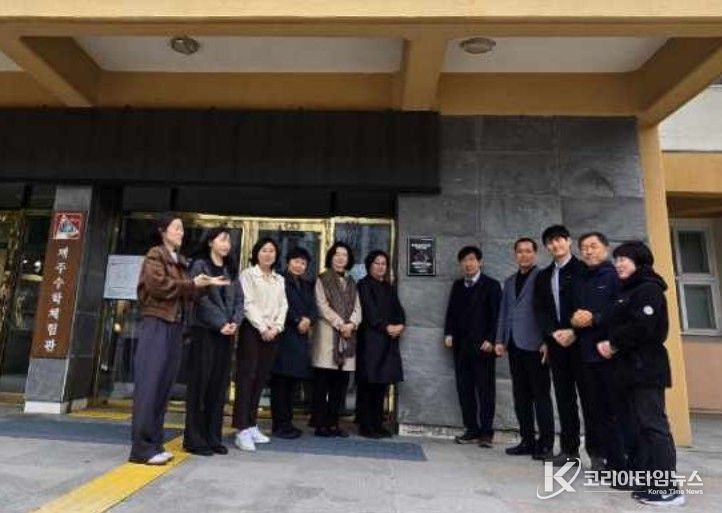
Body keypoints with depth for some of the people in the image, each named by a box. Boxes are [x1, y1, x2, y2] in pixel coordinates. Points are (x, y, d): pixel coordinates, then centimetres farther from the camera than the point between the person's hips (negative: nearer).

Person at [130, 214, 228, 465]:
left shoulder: (180, 261, 20)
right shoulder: (155, 255, -2)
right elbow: (159, 285, -16)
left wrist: (206, 284, 3)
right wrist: (193, 284, -10)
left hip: (175, 326, 7)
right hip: (156, 324, -7)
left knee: (164, 386, 8)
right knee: (149, 385, -6)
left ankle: (154, 444, 15)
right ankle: (142, 447, -1)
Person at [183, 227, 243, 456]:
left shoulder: (231, 270, 16)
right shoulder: (200, 266, -1)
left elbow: (239, 300, 9)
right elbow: (202, 299, -11)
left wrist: (235, 322, -8)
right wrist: (221, 323, -16)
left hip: (227, 334, 5)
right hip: (205, 331, -5)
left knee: (220, 385, 7)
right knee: (200, 384, -1)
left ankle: (213, 437, 15)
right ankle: (194, 439, 8)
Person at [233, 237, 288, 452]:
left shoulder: (280, 279, 17)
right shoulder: (248, 274, 1)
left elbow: (283, 306, 10)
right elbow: (248, 304, -9)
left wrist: (276, 328, -5)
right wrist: (262, 328, -14)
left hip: (272, 333, 5)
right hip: (252, 330, -5)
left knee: (261, 379, 7)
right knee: (246, 378, -6)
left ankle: (252, 425, 16)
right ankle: (242, 430, -4)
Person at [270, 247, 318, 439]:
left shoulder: (307, 286, 21)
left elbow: (314, 308, 12)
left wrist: (308, 320, -7)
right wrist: (298, 321, -11)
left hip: (301, 337, 7)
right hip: (284, 336, -7)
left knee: (293, 380, 8)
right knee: (281, 381, -4)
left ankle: (287, 422, 16)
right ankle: (280, 425, 3)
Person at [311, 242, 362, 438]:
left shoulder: (351, 283, 20)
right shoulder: (322, 280, 6)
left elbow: (357, 307, 10)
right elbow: (322, 306, -5)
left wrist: (351, 324, -10)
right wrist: (340, 324, -13)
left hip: (348, 335, 4)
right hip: (328, 333, -4)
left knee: (341, 382, 4)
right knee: (323, 381, -4)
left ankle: (333, 423, 12)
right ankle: (320, 424, 3)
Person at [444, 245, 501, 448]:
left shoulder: (491, 285, 1)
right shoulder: (457, 285, 17)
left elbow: (496, 315, -5)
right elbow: (451, 312, 17)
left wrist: (490, 340, -13)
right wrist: (449, 334, 4)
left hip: (482, 346, -5)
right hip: (461, 345, 5)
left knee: (485, 389, 1)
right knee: (464, 389, 5)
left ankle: (486, 432, 9)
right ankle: (471, 430, 13)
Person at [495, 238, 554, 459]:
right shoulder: (510, 281, 19)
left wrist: (547, 341, -14)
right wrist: (500, 340, 10)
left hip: (534, 344, -6)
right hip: (514, 344, 6)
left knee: (541, 395, 1)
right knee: (521, 395, 9)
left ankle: (545, 443, 9)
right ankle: (527, 440, 18)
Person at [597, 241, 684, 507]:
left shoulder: (648, 289, -9)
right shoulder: (628, 291, 19)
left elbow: (642, 327, -20)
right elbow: (618, 324, 17)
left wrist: (614, 344, -10)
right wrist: (609, 344, -1)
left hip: (646, 366, -9)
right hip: (632, 366, 9)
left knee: (653, 425, -6)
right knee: (641, 425, 11)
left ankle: (667, 488, 1)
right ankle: (649, 482, 19)